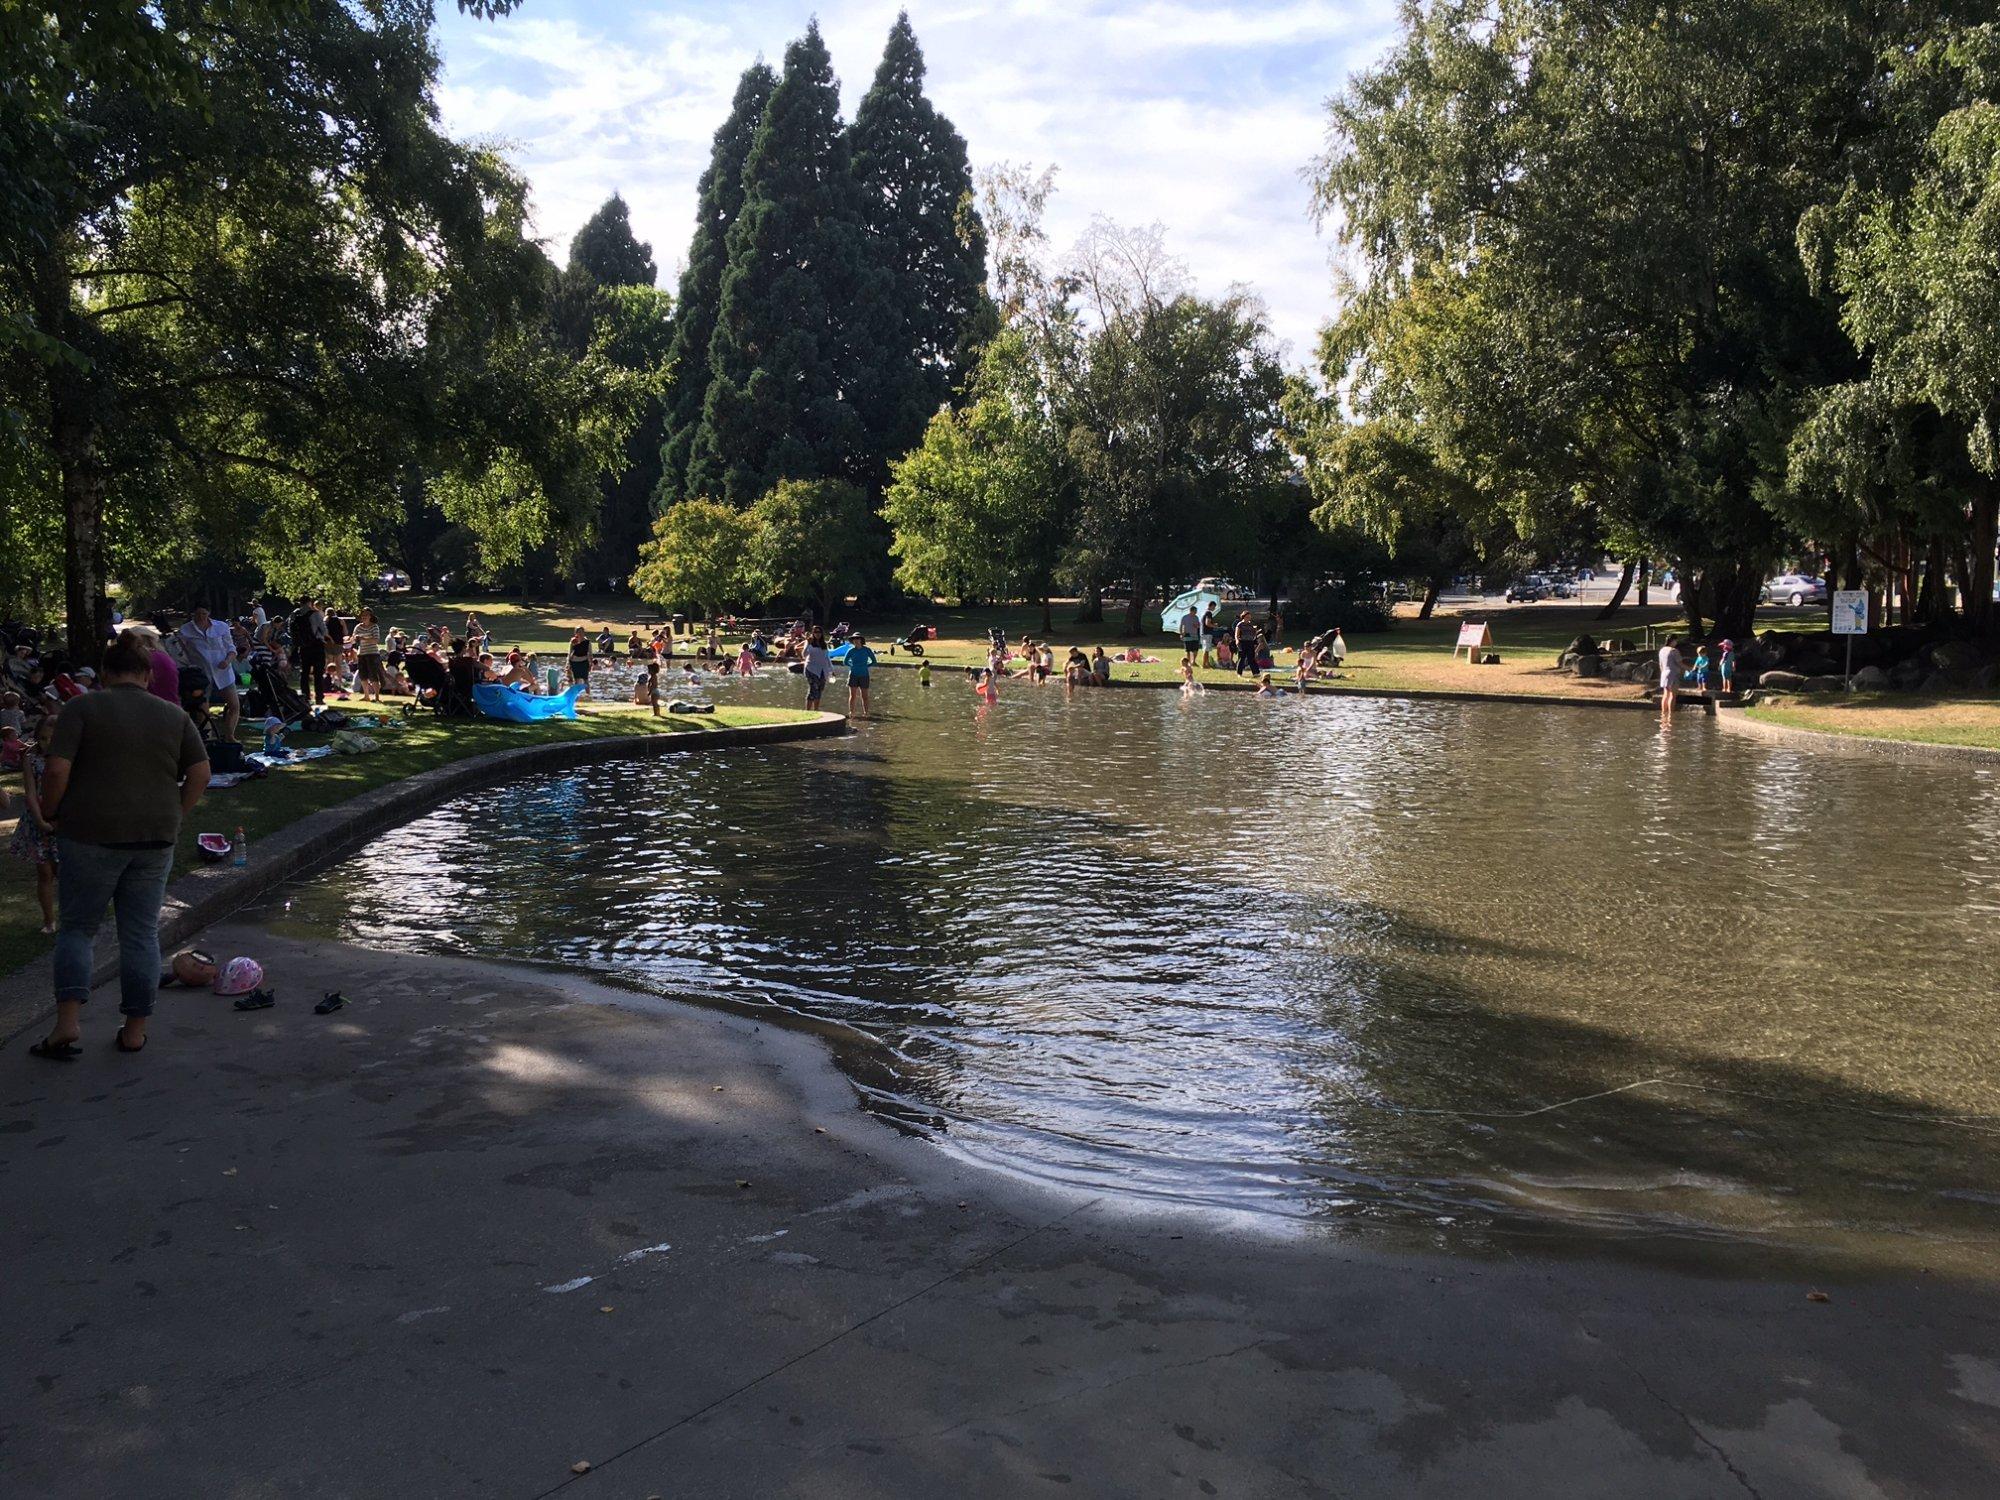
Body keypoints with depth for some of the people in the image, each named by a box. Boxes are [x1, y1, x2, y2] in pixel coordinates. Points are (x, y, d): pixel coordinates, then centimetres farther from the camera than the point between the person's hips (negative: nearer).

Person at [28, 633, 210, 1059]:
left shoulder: (82, 708, -4)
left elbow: (56, 771, -12)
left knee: (76, 927, 10)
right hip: (155, 839, 3)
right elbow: (200, 773, 3)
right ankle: (135, 1030, 13)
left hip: (90, 835, -2)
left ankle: (68, 1022, -2)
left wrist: (49, 813, 3)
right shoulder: (174, 716, 6)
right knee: (141, 933, 9)